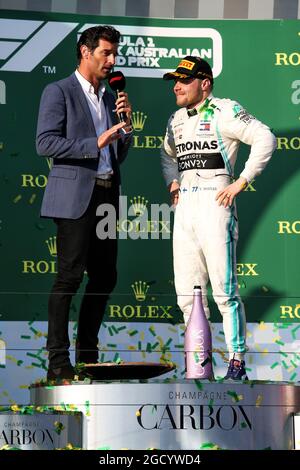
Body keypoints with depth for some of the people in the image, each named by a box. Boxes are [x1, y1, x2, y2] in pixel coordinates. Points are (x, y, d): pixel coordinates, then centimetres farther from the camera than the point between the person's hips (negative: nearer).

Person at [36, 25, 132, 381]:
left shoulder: (109, 98, 19)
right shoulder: (59, 92, -2)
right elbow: (45, 143, -13)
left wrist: (125, 123, 4)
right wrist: (95, 143, -18)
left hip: (106, 196, 7)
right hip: (75, 196, -7)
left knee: (104, 276, 8)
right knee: (70, 276, -9)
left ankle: (87, 356, 17)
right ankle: (58, 362, -7)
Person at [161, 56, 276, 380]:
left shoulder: (224, 112, -6)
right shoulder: (176, 120, 17)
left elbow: (265, 138, -16)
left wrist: (241, 182, -16)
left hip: (214, 202, -7)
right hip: (184, 207, 8)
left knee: (224, 290, -9)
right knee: (187, 292, 6)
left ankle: (237, 362, -3)